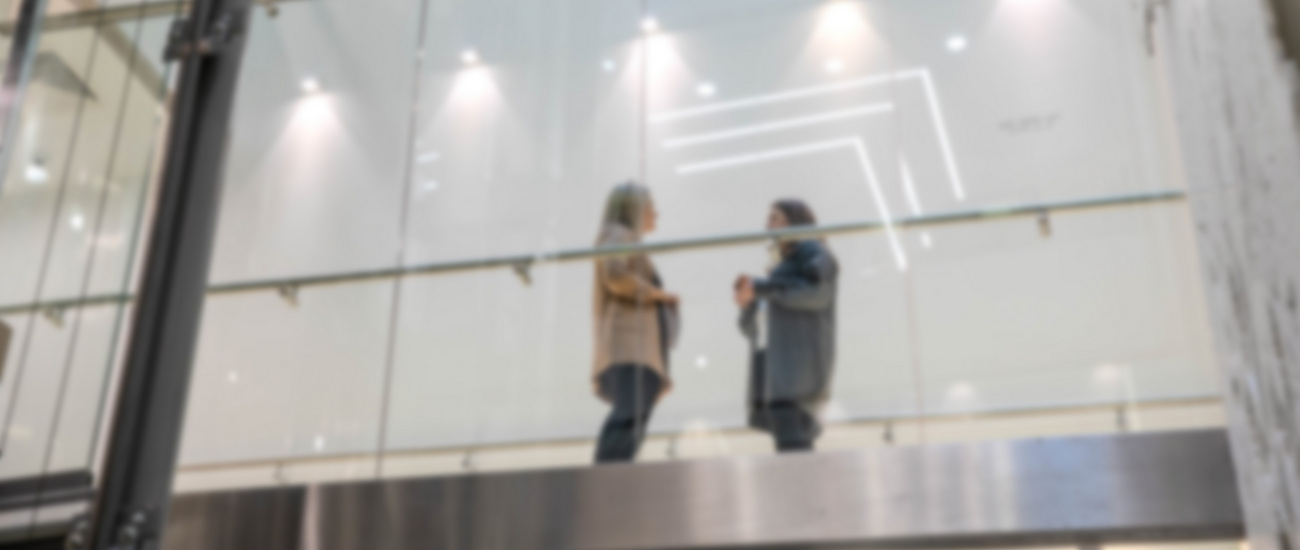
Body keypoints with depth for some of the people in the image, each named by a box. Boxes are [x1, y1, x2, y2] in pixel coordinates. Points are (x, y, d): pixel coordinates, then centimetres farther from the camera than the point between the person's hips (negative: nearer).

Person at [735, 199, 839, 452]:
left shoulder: (813, 252, 9)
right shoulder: (782, 269, 32)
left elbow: (816, 291, -13)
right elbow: (752, 325, 25)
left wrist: (760, 287, -12)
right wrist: (747, 301, 4)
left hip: (797, 357, -8)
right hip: (772, 363, 8)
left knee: (791, 443, -23)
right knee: (791, 442, -5)